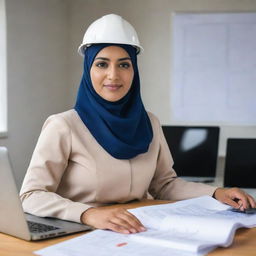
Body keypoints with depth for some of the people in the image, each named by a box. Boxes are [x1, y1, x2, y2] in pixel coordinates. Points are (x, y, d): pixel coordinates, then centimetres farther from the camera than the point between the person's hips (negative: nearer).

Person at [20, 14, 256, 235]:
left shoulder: (148, 123, 6)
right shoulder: (64, 126, -10)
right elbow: (31, 196, -17)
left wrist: (216, 193, -2)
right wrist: (89, 214, -34)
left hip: (142, 232, 3)